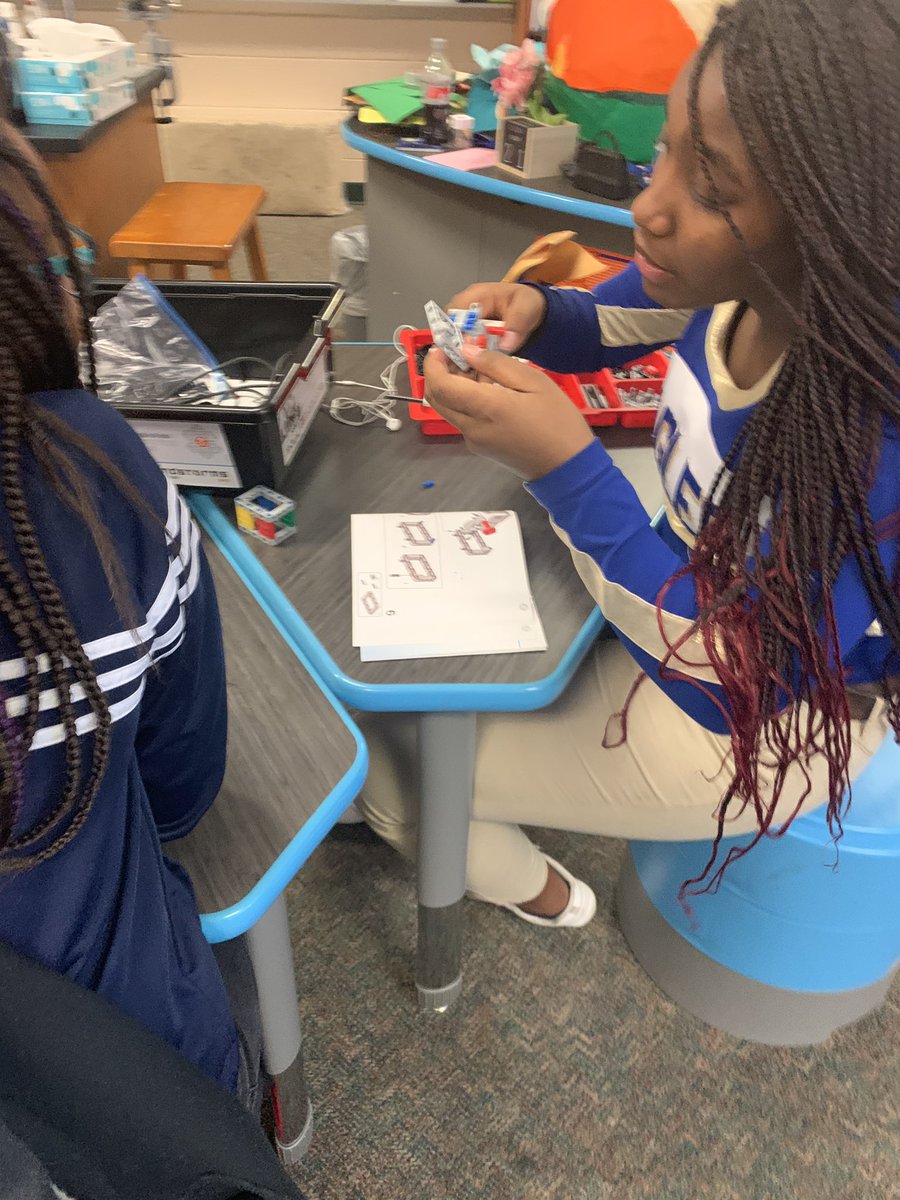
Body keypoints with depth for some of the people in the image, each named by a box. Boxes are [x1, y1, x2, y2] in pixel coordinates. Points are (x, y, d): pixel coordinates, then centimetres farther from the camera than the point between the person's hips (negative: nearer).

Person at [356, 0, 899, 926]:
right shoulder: (730, 273, -17)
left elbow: (739, 682, -31)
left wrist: (565, 467, -40)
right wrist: (531, 313, -21)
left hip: (750, 724, -6)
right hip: (689, 586, 7)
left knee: (387, 744, 2)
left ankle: (533, 891, 34)